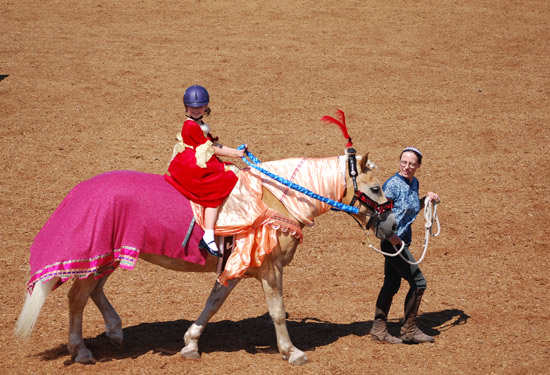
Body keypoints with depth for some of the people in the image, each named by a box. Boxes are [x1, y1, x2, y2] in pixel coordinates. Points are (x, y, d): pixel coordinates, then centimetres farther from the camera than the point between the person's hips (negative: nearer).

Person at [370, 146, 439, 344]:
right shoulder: (393, 184, -16)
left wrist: (427, 198, 6)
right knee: (418, 282, -5)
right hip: (392, 241, -8)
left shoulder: (414, 183, 9)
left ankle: (378, 329, 18)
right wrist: (391, 235, -25)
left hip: (402, 241, 8)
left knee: (391, 284, 11)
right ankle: (409, 330, 7)